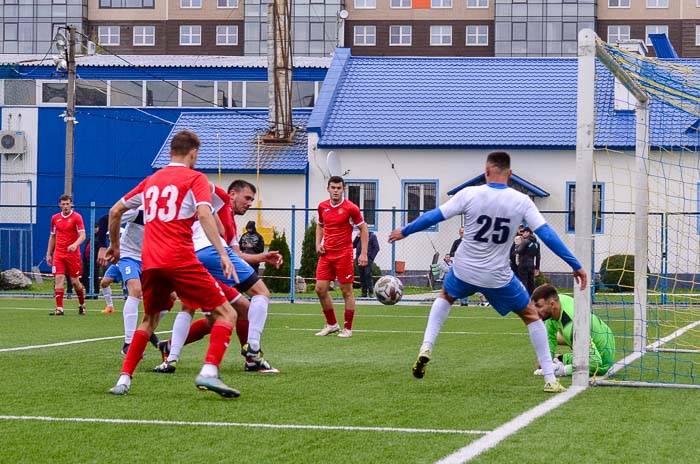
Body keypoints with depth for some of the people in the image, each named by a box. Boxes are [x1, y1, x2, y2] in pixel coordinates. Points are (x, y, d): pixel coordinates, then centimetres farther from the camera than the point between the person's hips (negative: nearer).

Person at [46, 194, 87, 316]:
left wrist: (75, 245, -32)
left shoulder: (76, 217, -5)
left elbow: (82, 235, -13)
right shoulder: (55, 218, 10)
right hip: (58, 254, 3)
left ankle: (82, 305, 24)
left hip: (73, 254, -3)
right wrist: (49, 253, 15)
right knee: (58, 279, -9)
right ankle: (59, 309, -12)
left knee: (75, 281, 2)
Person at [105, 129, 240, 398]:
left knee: (150, 320, 25)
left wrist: (114, 245, 40)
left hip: (149, 262, 6)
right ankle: (209, 372, -20)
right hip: (181, 261, -6)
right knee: (226, 314, -1)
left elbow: (115, 211, 26)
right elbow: (204, 214, -13)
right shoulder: (195, 178, 4)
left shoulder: (151, 181, 21)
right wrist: (223, 254, -19)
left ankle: (124, 380, 16)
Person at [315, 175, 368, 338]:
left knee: (347, 291, 0)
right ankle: (331, 324, 18)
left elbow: (363, 229, -4)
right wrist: (318, 244, 7)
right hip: (326, 254, 5)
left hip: (344, 254, -5)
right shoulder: (322, 207, 7)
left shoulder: (350, 208, -9)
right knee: (320, 289, 2)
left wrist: (364, 253, -10)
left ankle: (348, 328, 8)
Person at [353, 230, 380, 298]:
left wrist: (371, 258, -8)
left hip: (368, 258, -5)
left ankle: (371, 292, -13)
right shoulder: (359, 235, 16)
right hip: (359, 258, 5)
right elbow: (353, 245, 10)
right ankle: (364, 292, 7)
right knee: (362, 276, 4)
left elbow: (376, 248, -1)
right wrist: (357, 237, -1)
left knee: (368, 274, -15)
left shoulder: (372, 235, 3)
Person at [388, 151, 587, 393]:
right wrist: (576, 265, -2)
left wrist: (404, 231, 12)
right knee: (531, 315, 16)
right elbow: (547, 234, -9)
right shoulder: (521, 201, -9)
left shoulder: (470, 194, -10)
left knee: (445, 296, 33)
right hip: (498, 277, -1)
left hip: (464, 271, 1)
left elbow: (434, 216, -3)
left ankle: (426, 348, 15)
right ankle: (550, 380, 9)